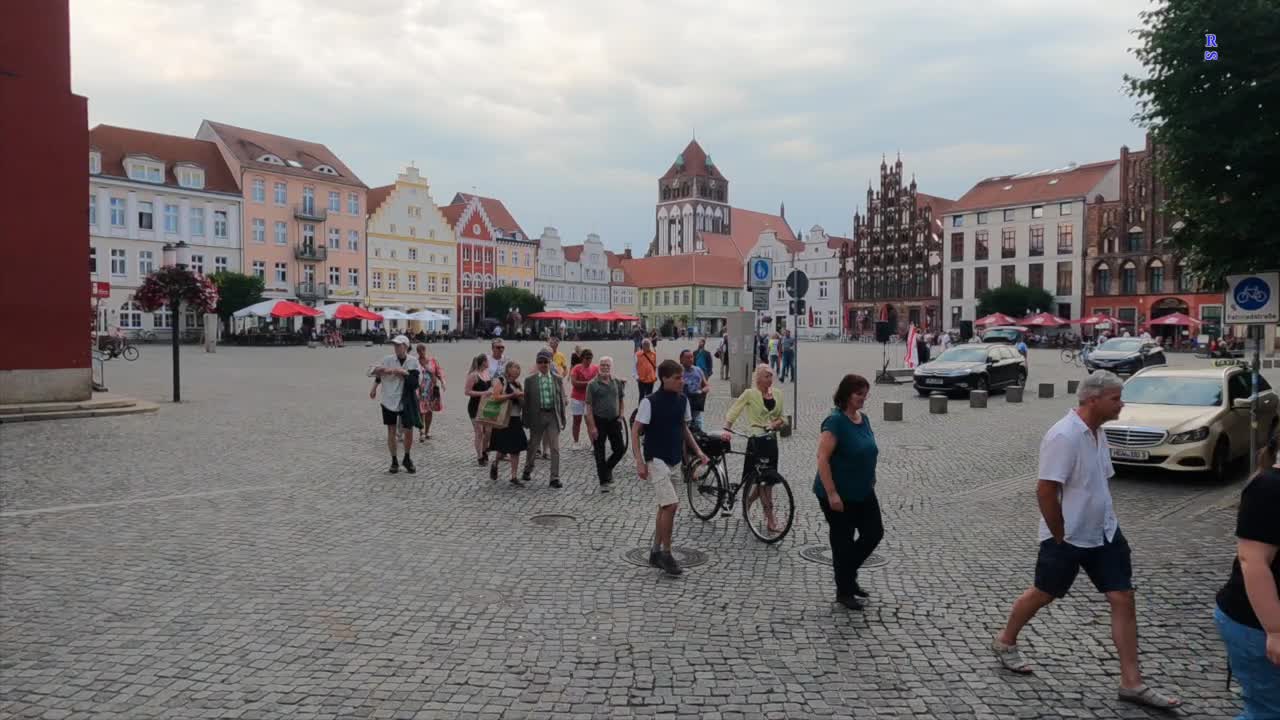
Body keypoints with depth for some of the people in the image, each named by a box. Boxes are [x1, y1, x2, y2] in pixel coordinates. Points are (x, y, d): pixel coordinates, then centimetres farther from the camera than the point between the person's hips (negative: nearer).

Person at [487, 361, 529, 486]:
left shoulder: (517, 383, 13)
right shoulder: (500, 381, -6)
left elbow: (523, 400, 19)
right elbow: (496, 397, -19)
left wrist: (521, 395, -3)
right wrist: (512, 395, -22)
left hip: (516, 420, 6)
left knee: (516, 449, 3)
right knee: (503, 448, -2)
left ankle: (514, 477, 9)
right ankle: (495, 464, 30)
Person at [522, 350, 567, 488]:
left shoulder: (557, 380, 6)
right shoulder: (530, 380, 2)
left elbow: (561, 400, 8)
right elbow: (526, 401, 3)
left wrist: (562, 420, 5)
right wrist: (526, 420, 0)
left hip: (553, 416, 1)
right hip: (537, 416, -1)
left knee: (555, 448, -3)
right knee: (533, 446, 13)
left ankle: (555, 478, 1)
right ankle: (528, 470, 36)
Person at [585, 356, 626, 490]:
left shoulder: (617, 382, 3)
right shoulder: (592, 384, -9)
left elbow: (621, 400, 17)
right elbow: (589, 407, -10)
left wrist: (620, 416, 5)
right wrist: (592, 426, -15)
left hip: (614, 420, 4)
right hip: (599, 421, -4)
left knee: (620, 449, 3)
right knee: (600, 453, 2)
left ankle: (607, 468, 29)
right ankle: (603, 482, 11)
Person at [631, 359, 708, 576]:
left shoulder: (682, 400, 5)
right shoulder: (650, 402, -14)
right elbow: (635, 431, -12)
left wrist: (698, 451, 8)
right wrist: (639, 462, -19)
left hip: (674, 460, 7)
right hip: (656, 460, -7)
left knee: (666, 507, 13)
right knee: (671, 505, -15)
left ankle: (656, 552, 24)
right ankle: (666, 554, -1)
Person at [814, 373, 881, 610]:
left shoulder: (863, 418, 6)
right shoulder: (835, 421, -19)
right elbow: (822, 458, -23)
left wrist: (870, 481, 18)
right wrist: (832, 494, -25)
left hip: (863, 493, 8)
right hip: (838, 495, -8)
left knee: (874, 532, 9)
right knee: (842, 540, 4)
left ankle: (849, 574, 30)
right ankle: (844, 592, 20)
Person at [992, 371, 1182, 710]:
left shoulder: (1097, 433, 5)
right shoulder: (1064, 436, -24)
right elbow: (1045, 491, -25)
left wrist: (1102, 522, 13)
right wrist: (1060, 535, -17)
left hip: (1104, 534, 8)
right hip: (1068, 539, -8)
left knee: (1124, 599, 4)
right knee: (1042, 594, 10)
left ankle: (1132, 682, 11)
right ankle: (1005, 642, 33)